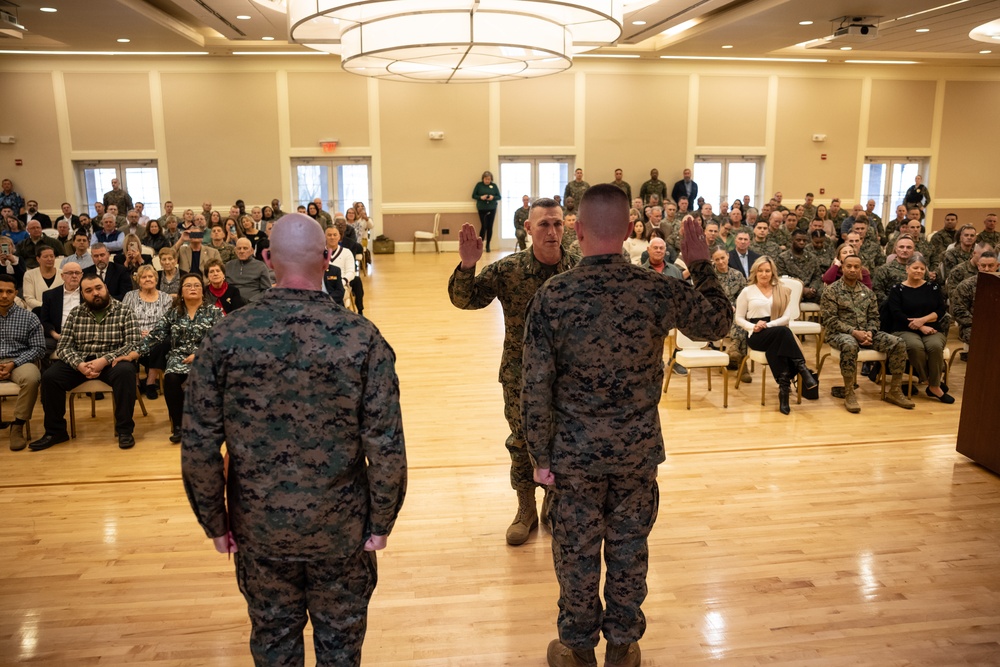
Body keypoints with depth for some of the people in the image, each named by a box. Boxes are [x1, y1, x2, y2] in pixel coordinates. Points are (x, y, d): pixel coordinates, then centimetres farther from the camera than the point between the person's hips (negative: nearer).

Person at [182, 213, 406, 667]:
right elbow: (386, 447, -17)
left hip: (258, 527, 2)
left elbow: (198, 448, -9)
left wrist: (215, 522, 5)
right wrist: (382, 522, -2)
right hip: (341, 527, -1)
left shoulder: (226, 336, -12)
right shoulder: (361, 336, -17)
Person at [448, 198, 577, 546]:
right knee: (522, 443, 12)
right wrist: (467, 265, -31)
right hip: (520, 375, 0)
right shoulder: (507, 269, -11)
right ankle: (526, 510, 32)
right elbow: (464, 299, -15)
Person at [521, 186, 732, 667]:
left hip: (575, 452, -1)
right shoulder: (658, 291, -11)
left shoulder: (553, 296, -15)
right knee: (629, 548, 18)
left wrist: (541, 456, -2)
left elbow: (535, 387, -13)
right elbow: (719, 323, 7)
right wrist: (701, 264, 16)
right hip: (637, 448, 2)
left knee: (576, 552, 15)